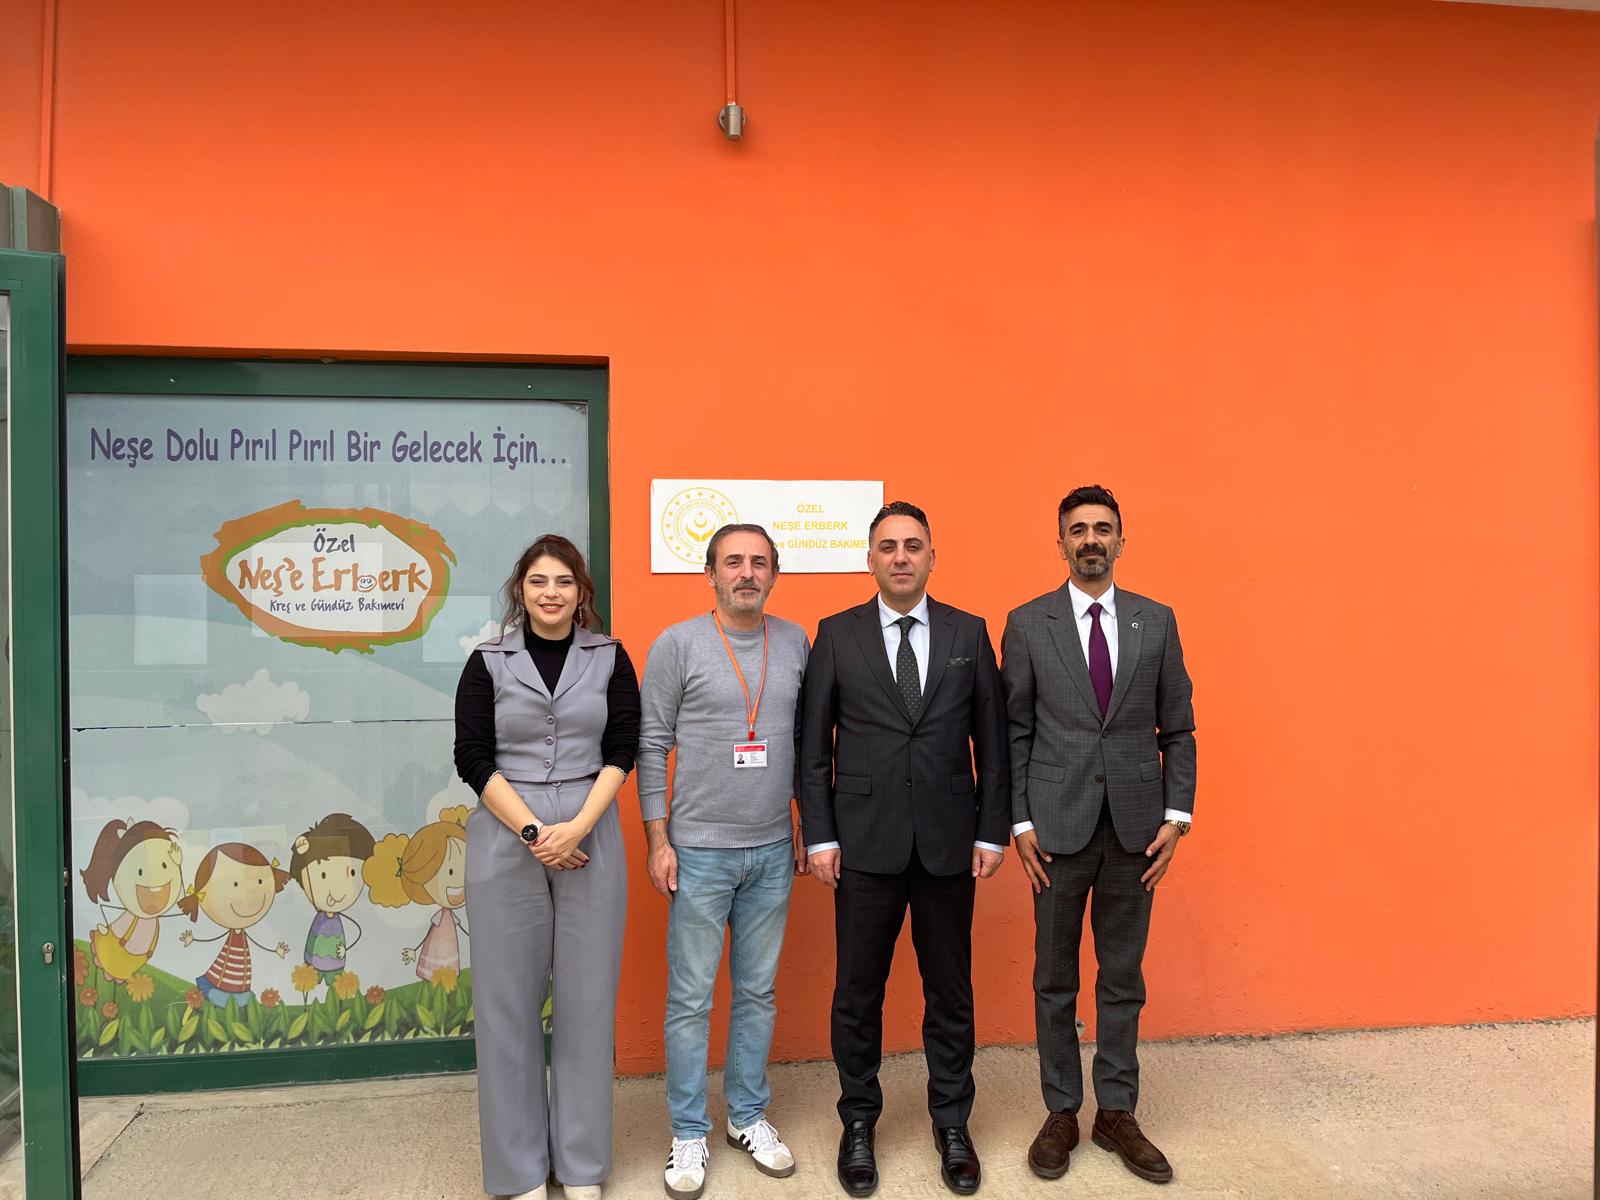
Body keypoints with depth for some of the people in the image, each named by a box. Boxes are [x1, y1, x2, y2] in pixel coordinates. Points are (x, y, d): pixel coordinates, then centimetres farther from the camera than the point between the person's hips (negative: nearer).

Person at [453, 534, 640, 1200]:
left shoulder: (610, 658, 4)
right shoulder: (488, 663, 2)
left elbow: (622, 749, 0)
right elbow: (473, 759, -2)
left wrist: (577, 827, -12)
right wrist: (533, 832, -11)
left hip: (589, 840, 1)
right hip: (506, 841, 0)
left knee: (587, 997, 6)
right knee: (508, 1000, 5)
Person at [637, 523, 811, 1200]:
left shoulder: (795, 642, 4)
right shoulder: (677, 644, -6)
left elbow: (805, 740, 10)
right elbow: (651, 746, -4)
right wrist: (657, 840, -7)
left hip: (773, 851, 3)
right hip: (700, 851, -3)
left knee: (758, 992, 14)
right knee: (691, 999, 5)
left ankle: (749, 1117, 31)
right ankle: (689, 1134, 22)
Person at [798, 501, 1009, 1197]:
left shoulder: (969, 634, 4)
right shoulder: (836, 635, 1)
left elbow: (992, 741, 5)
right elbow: (813, 745, 1)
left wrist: (992, 832, 1)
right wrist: (820, 836, -3)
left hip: (949, 844, 1)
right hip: (865, 844, -1)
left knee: (950, 991, 12)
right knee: (857, 992, 10)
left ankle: (952, 1125, 31)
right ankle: (859, 1124, 29)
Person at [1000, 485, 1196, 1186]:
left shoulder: (1156, 622, 5)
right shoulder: (1027, 624, -1)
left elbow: (1178, 730, 7)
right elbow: (1014, 732, -1)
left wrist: (1177, 815, -1)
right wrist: (1020, 822, -6)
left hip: (1135, 827, 2)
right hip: (1058, 828, -1)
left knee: (1123, 978, 12)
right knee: (1055, 979, 10)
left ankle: (1117, 1113, 27)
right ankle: (1061, 1113, 25)